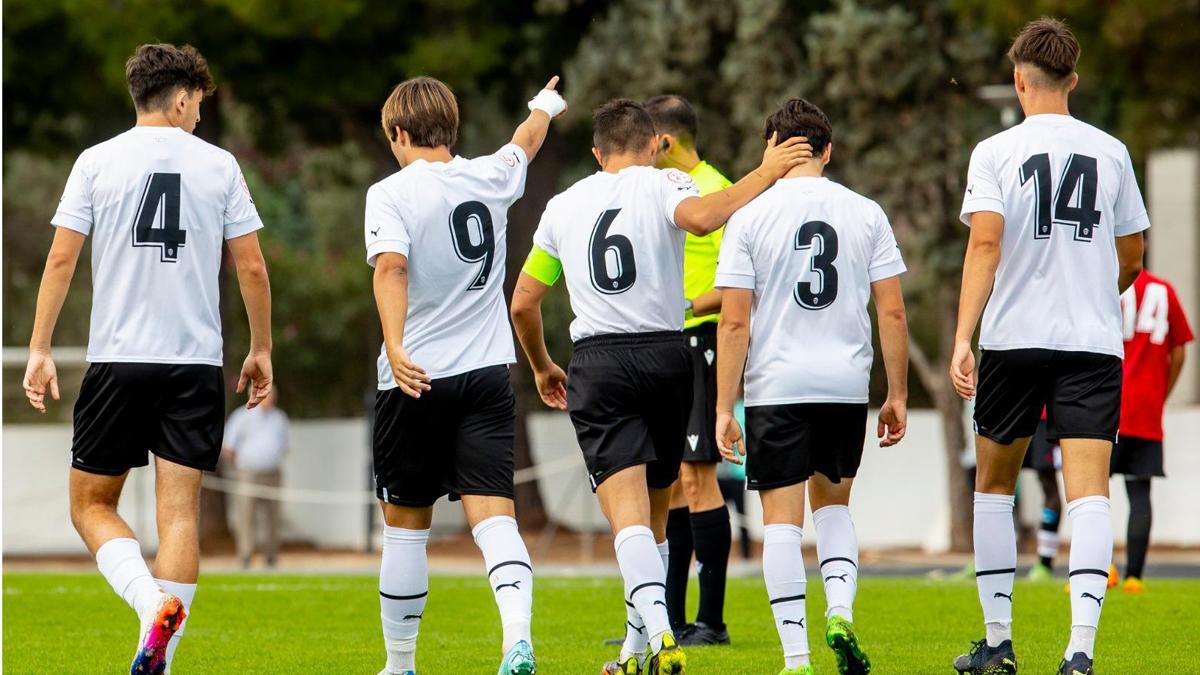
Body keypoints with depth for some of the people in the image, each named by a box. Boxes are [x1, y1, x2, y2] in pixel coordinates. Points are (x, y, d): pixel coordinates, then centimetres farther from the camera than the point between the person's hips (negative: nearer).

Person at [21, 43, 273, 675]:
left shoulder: (97, 161, 1)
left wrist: (39, 350, 2)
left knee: (91, 505, 8)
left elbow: (61, 259, -2)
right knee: (180, 511, 2)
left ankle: (150, 600, -18)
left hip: (117, 359, -1)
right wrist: (261, 350, 14)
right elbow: (252, 268, 3)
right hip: (197, 362, 1)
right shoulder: (219, 165, 3)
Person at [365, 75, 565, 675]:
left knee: (406, 524, 10)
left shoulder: (391, 193, -5)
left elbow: (391, 266, -22)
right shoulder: (490, 177, 9)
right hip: (487, 376, 3)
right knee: (494, 516, -6)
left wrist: (395, 346, -32)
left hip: (417, 378, -3)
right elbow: (526, 142, 32)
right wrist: (545, 105, 53)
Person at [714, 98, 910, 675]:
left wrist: (724, 408, -2)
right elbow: (892, 312, 2)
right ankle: (840, 611, -1)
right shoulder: (865, 214, 3)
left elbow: (733, 322, -6)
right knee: (833, 503, 21)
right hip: (847, 385, 3)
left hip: (775, 388, -3)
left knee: (782, 519, 1)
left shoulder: (750, 217, -3)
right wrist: (897, 396, 9)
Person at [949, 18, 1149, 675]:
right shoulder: (1111, 152, 7)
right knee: (1088, 489, -6)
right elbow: (1131, 258, 14)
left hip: (1013, 337, -1)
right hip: (1094, 341, 1)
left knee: (994, 483, 15)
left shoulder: (995, 152, -1)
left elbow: (985, 243, -12)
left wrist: (961, 339, -16)